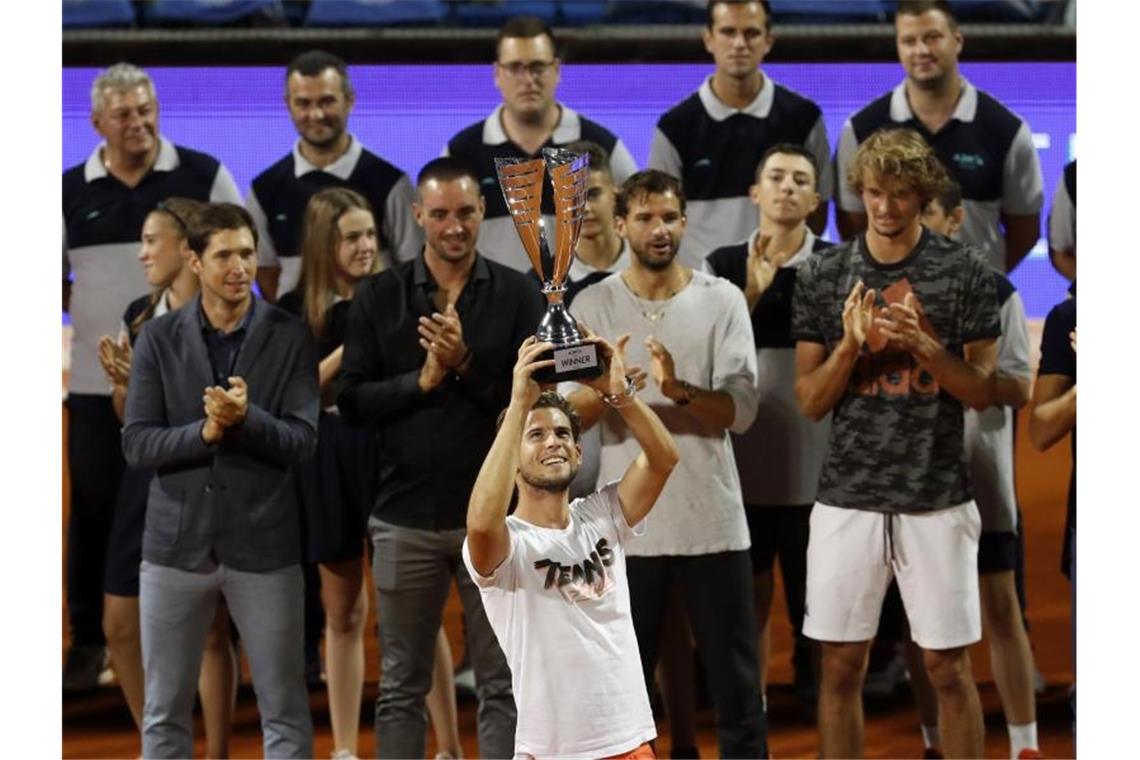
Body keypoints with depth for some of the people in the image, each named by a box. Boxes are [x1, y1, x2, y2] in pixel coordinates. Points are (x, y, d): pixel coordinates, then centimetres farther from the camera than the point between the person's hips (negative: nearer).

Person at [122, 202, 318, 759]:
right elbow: (136, 443, -3)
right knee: (164, 712, 8)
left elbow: (303, 441, -6)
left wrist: (245, 417, -24)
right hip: (176, 542, 1)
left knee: (284, 710, 5)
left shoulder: (289, 337, -2)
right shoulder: (159, 338, 1)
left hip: (264, 545, -1)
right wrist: (204, 431, -19)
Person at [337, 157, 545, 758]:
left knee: (502, 684, 6)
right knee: (401, 687, 9)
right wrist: (422, 379, -14)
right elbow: (352, 402, -2)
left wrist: (465, 366, -18)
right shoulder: (378, 298, 2)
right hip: (406, 515, 1)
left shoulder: (518, 295, 0)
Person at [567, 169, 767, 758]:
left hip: (712, 524, 0)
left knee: (736, 682, 7)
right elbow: (568, 415, -7)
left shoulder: (722, 300, 0)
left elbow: (742, 410, -9)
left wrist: (679, 389, -27)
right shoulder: (592, 306, 2)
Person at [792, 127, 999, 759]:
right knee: (840, 665, 5)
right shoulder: (822, 275, 4)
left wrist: (924, 345, -17)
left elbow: (982, 392, 0)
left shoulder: (964, 272, 0)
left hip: (937, 499, -1)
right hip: (848, 497, 1)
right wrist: (850, 344, -15)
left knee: (947, 668, 3)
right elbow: (810, 402, 3)